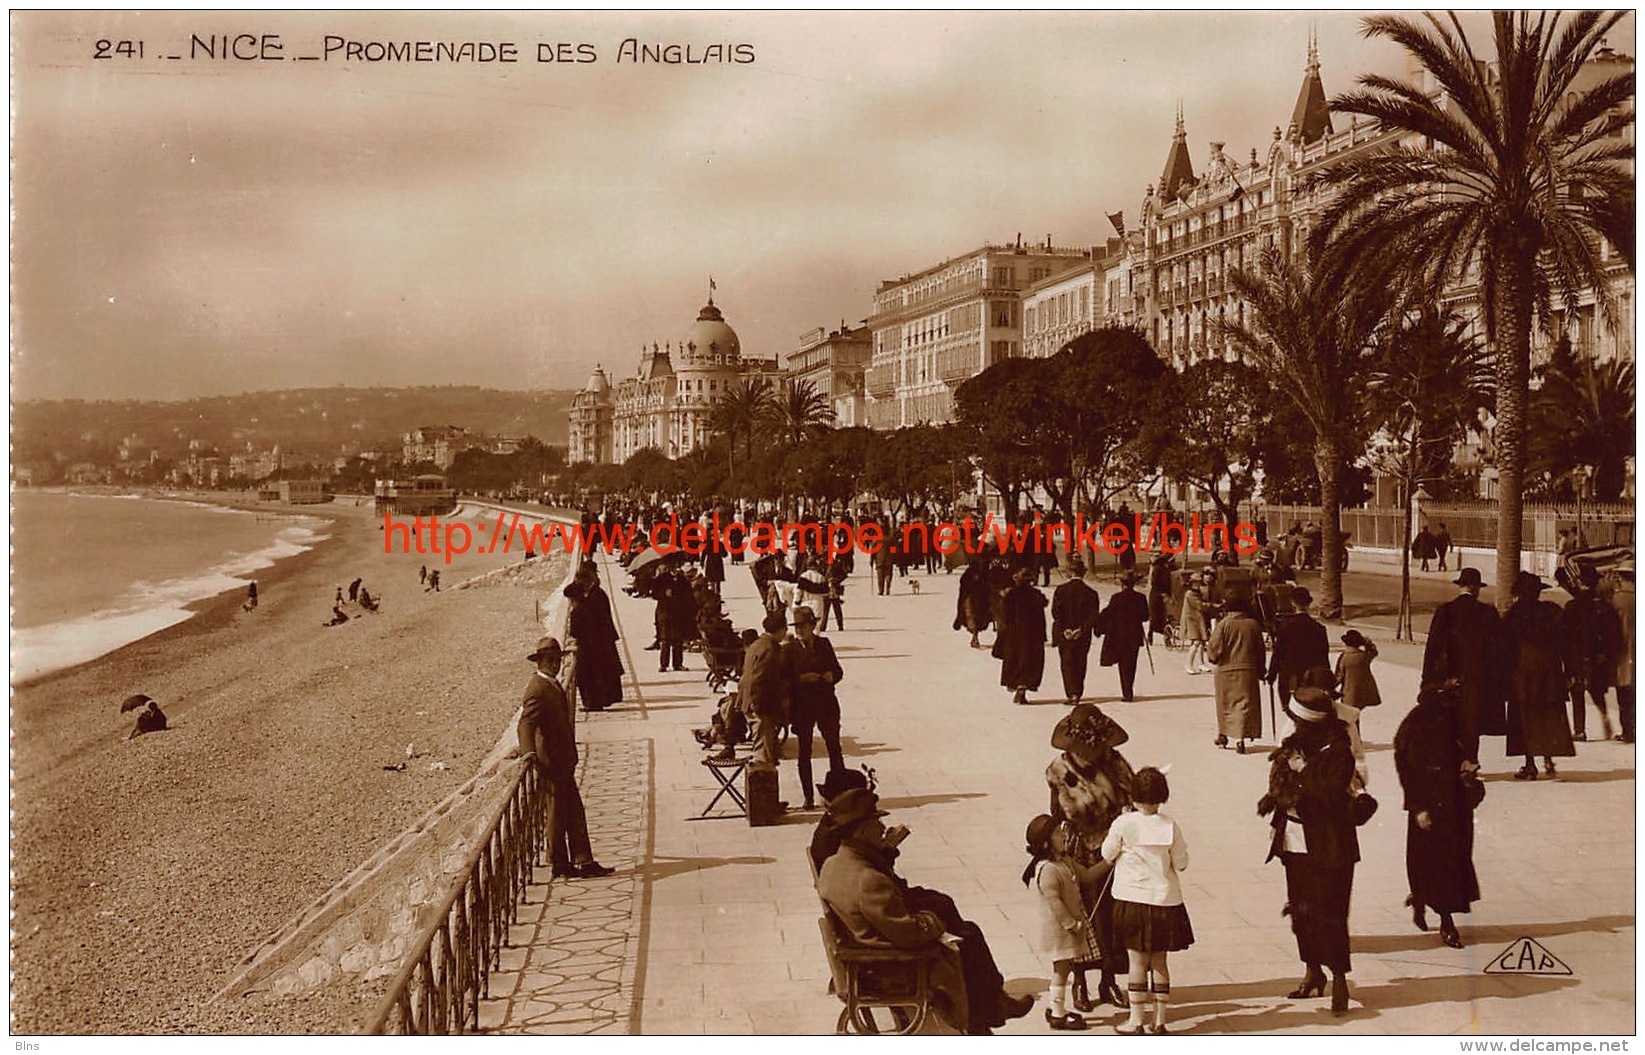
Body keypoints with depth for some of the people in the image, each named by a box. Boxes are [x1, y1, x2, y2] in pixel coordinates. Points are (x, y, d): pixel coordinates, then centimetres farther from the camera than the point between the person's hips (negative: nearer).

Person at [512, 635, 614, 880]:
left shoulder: (553, 684, 14)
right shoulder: (537, 688, -17)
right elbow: (526, 724, -28)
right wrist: (528, 751, -41)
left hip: (564, 761, 9)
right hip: (553, 761, -9)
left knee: (575, 812, 10)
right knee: (559, 813, 1)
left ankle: (584, 862, 14)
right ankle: (560, 865, 12)